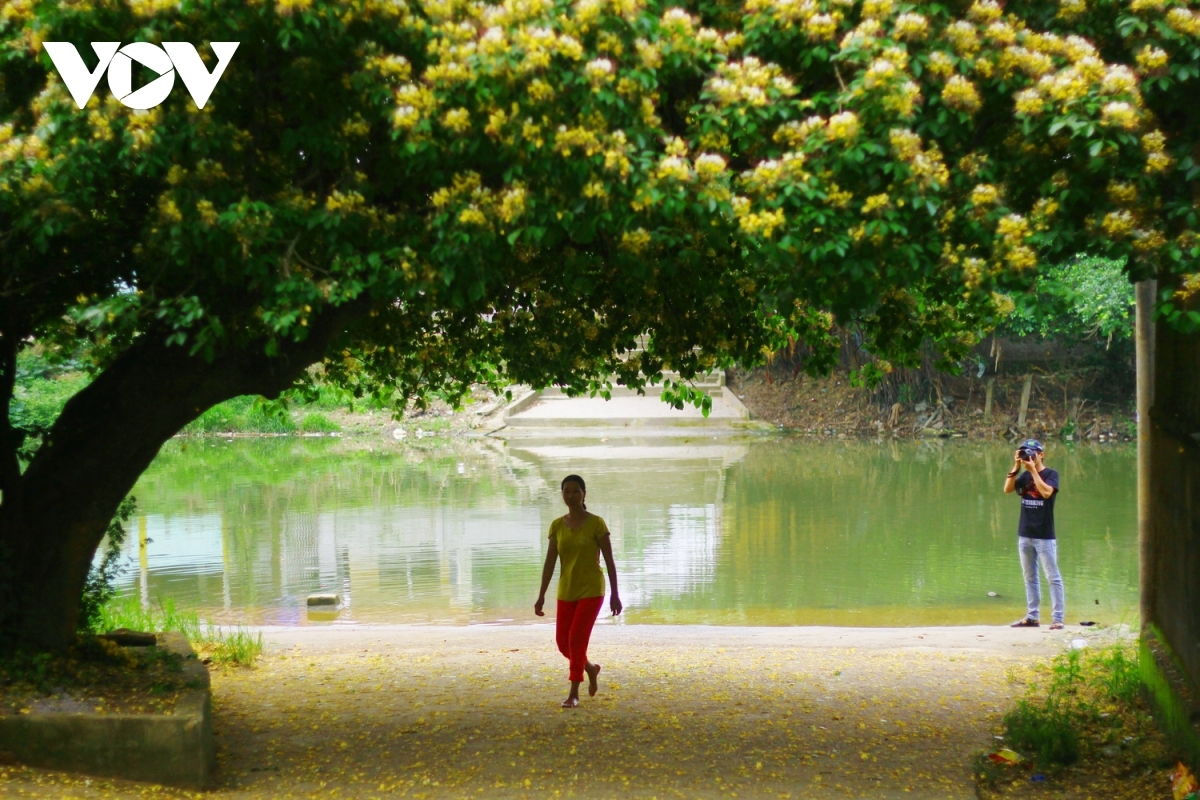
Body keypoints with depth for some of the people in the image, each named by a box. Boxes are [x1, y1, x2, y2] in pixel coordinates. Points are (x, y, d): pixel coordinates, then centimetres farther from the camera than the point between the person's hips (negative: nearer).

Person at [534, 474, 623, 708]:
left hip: (591, 590, -5)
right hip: (566, 591, 5)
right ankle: (591, 668, 34)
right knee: (562, 641, 4)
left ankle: (574, 693, -5)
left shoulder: (596, 523, -8)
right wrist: (541, 596, -1)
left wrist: (615, 595, -10)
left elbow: (609, 560, -7)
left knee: (577, 638, -14)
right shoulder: (557, 526, 3)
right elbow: (550, 562, 3)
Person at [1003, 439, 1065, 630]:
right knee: (1030, 577, 11)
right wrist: (1016, 467, -9)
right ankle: (1032, 616, 17)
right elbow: (1007, 489, -1)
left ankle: (1058, 618, -5)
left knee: (1053, 577, -4)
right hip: (1024, 535, 7)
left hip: (1045, 536, -7)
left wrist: (1033, 469, -21)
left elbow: (1046, 492, -23)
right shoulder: (1025, 476, 11)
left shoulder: (1051, 474, -5)